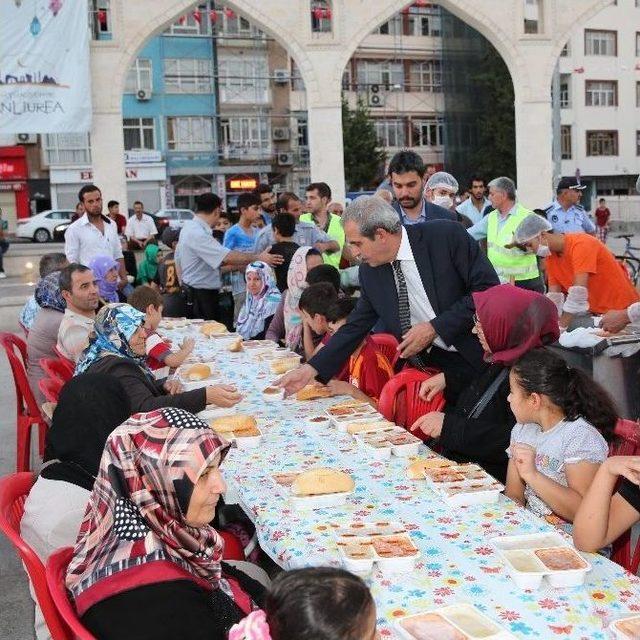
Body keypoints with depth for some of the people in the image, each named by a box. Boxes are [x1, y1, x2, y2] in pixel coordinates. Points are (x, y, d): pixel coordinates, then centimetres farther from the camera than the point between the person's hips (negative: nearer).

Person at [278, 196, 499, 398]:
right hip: (429, 364, 4)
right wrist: (311, 369, 0)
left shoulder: (447, 235, -15)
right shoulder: (369, 271, 0)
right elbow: (356, 326, 7)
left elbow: (488, 289, -15)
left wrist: (436, 327, -20)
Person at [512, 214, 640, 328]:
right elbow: (554, 298, -2)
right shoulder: (550, 257, 1)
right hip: (595, 312, 6)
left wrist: (560, 328, -30)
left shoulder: (581, 244, -22)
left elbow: (578, 293, -29)